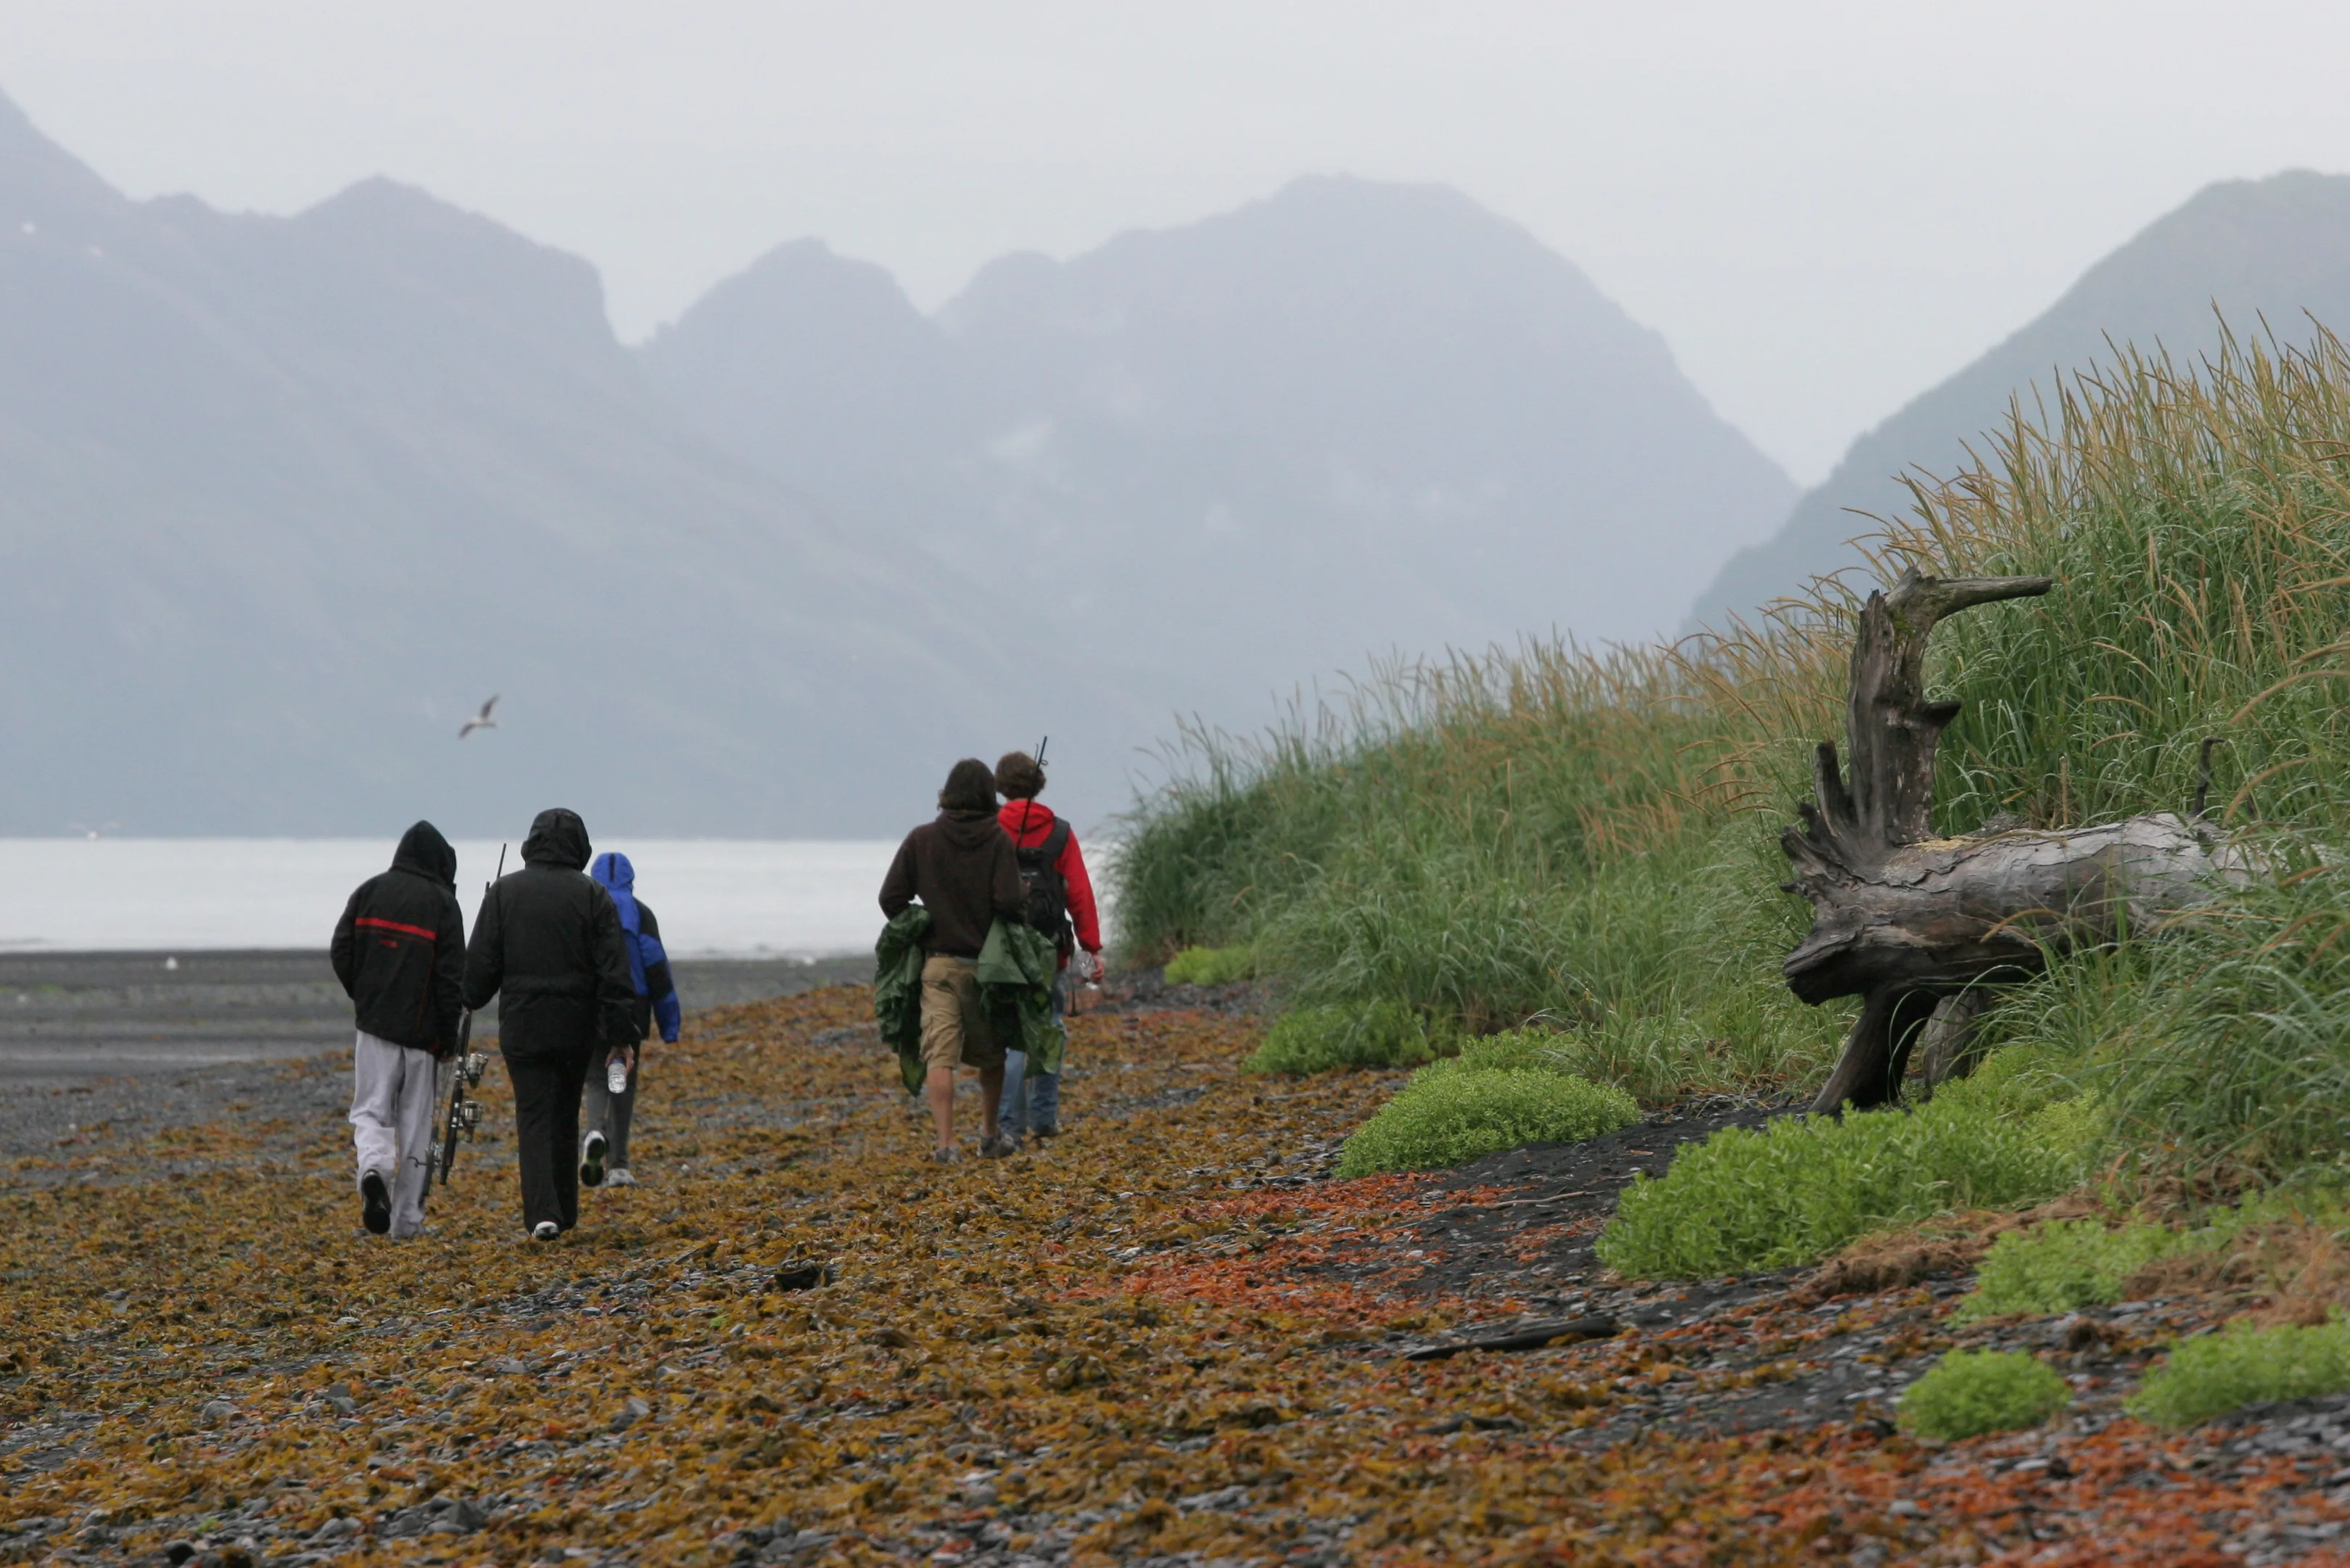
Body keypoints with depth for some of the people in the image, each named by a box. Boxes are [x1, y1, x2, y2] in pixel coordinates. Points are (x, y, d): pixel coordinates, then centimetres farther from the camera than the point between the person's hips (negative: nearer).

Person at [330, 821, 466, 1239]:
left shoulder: (370, 892, 3)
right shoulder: (442, 903, -4)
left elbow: (340, 951, 2)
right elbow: (451, 977, -7)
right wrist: (448, 1036, 1)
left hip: (374, 1024, 1)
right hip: (421, 1029, -1)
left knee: (370, 1110, 6)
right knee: (415, 1123, 7)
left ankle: (373, 1167, -27)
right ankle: (407, 1220, 8)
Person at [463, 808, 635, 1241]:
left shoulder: (504, 892, -2)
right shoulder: (593, 897, -3)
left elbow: (481, 962, 1)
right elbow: (614, 972, -6)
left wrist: (471, 1002, 20)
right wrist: (621, 1035, -4)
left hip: (522, 1026, -1)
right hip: (576, 1027, 1)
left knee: (534, 1119, -2)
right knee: (565, 1116, 15)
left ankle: (543, 1213, -18)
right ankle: (564, 1211, 21)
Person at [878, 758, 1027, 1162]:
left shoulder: (921, 840, -1)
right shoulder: (997, 840, -7)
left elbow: (891, 898, -1)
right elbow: (1009, 902, -16)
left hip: (938, 964, 0)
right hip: (988, 963, 0)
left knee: (940, 1055, -5)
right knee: (991, 1054, 19)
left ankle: (946, 1143, -16)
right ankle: (989, 1134, 28)